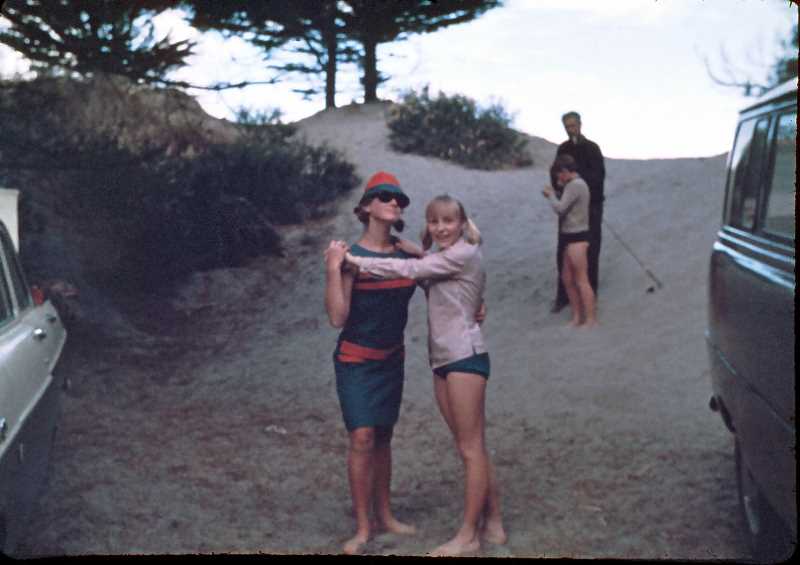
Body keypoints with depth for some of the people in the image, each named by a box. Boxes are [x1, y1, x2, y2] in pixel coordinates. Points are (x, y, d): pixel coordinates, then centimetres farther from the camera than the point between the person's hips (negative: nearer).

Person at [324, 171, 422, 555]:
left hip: (391, 360, 5)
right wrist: (333, 268, -27)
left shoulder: (407, 252, -2)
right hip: (356, 361, -5)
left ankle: (383, 514, 26)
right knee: (362, 439, -10)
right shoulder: (351, 256, -15)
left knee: (383, 437, 13)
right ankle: (362, 528, -1)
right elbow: (337, 318, -20)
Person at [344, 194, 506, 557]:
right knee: (471, 447, 12)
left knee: (471, 448, -2)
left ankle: (468, 536, 3)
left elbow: (407, 270, -14)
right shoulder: (440, 260, 17)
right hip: (443, 360, 9)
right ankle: (492, 523, 20)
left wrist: (356, 261, -10)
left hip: (465, 357, -9)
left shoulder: (463, 254, -11)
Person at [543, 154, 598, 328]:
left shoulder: (575, 185, -17)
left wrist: (551, 195, -6)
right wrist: (560, 190, 9)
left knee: (581, 280, -5)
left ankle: (591, 319, 0)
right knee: (567, 279, 15)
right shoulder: (576, 185, 15)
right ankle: (577, 317, 21)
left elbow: (560, 208, -22)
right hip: (571, 237, 11)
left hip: (576, 237, -11)